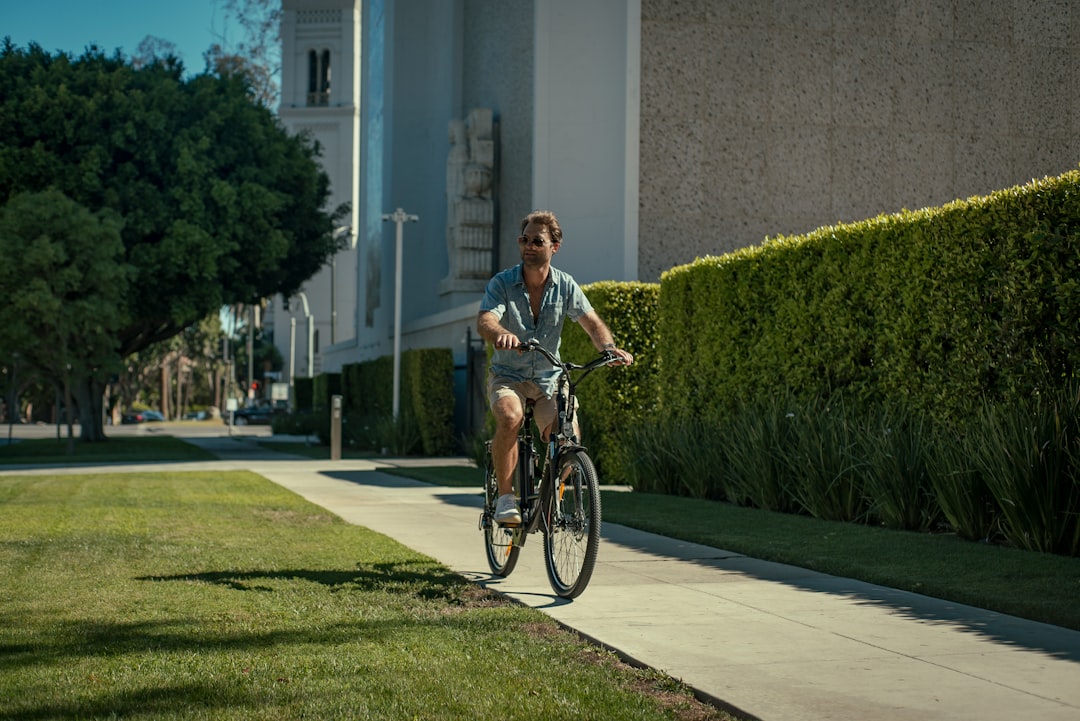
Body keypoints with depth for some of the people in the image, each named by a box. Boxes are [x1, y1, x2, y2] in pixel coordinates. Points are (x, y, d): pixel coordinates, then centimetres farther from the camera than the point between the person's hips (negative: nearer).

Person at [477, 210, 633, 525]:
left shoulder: (565, 285, -3)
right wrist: (502, 334, -51)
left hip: (549, 379, 2)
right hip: (507, 377, -2)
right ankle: (505, 497, -19)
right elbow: (485, 321, -27)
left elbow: (592, 322, -7)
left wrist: (609, 347, -30)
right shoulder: (502, 283, -11)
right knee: (510, 419, -34)